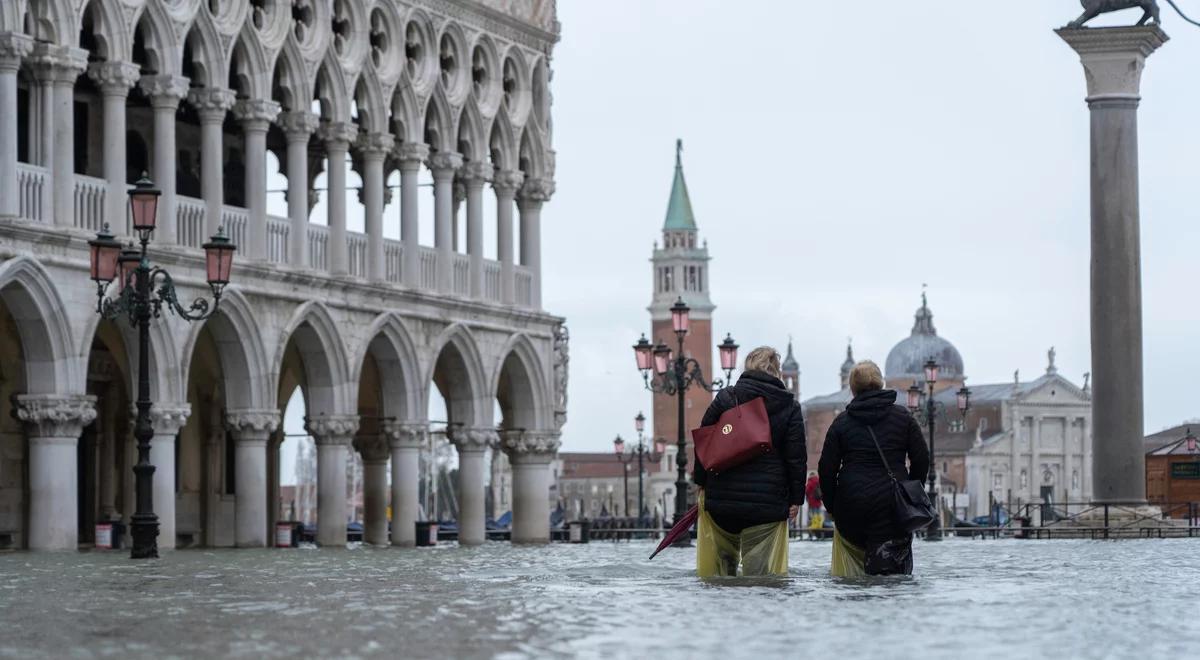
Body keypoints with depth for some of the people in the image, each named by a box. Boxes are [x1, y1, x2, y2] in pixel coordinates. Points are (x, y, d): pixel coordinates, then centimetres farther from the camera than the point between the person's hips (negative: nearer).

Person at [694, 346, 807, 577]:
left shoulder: (725, 398, 2)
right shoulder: (790, 407, 3)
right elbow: (797, 457, 1)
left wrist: (701, 482, 11)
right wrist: (796, 498, 5)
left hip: (721, 498, 1)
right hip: (768, 502, -1)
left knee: (720, 561, 13)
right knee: (761, 569, -1)